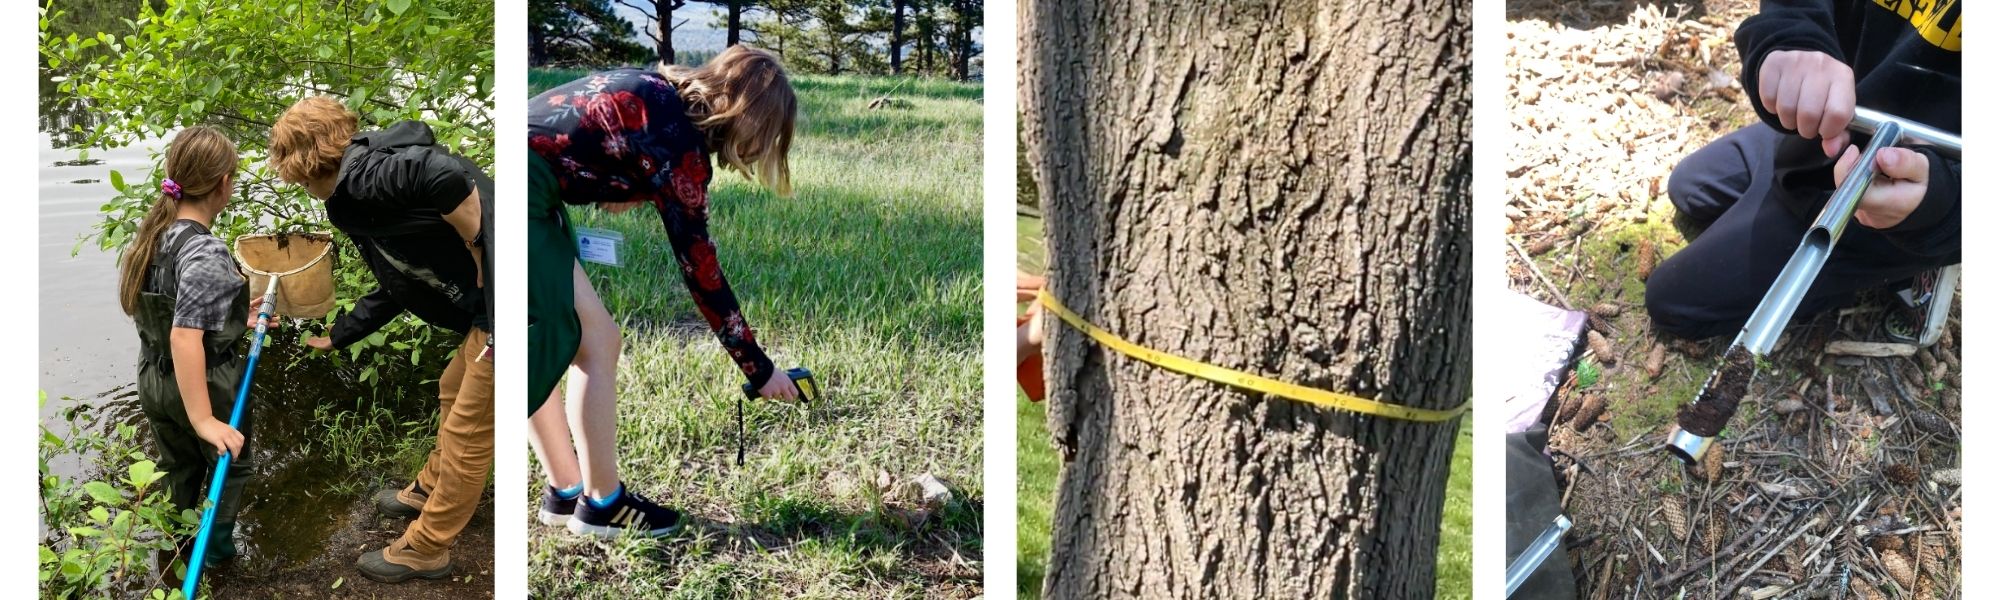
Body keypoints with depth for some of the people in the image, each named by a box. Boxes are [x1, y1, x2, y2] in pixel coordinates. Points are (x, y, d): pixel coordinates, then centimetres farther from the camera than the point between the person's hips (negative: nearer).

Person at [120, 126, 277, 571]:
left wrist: (235, 321, 18)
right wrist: (204, 420, -34)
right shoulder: (205, 252, -29)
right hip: (206, 383, -7)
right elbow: (185, 338, -35)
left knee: (179, 468, 27)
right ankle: (215, 547, 35)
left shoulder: (153, 232, -3)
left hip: (154, 380, 7)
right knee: (230, 464, 20)